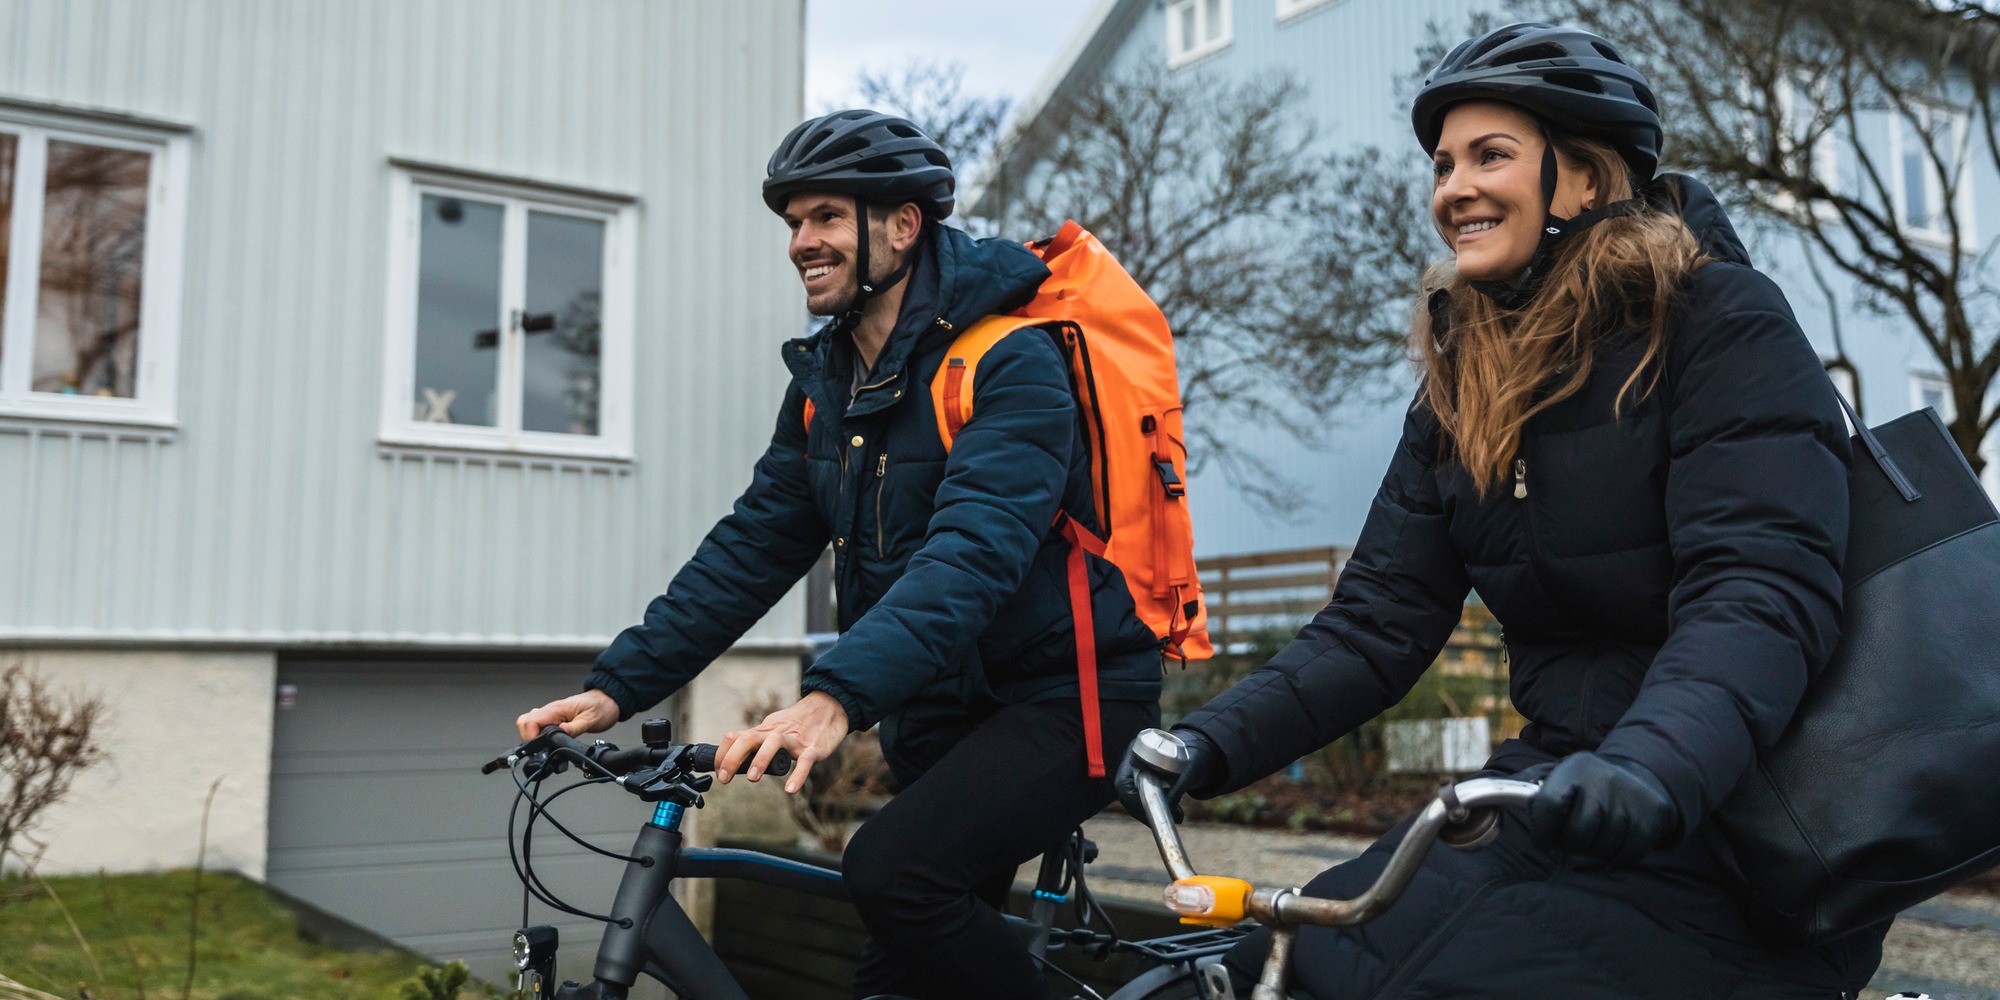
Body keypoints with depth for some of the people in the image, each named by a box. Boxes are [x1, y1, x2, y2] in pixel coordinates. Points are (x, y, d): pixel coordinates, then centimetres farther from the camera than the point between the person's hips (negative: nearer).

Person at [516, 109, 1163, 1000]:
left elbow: (971, 552, -32)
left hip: (1067, 698, -7)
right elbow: (752, 547, 3)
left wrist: (836, 696, -45)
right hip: (944, 715, 7)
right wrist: (619, 685, -6)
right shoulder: (825, 381, 6)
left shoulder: (1011, 361, -18)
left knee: (892, 868, -28)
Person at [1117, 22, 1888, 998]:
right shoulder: (1462, 384, 7)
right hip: (1566, 795, 6)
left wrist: (1652, 767, -42)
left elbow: (1765, 591, -23)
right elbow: (1379, 618, 0)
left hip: (1722, 819, -5)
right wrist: (1212, 741, -14)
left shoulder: (1721, 322, -10)